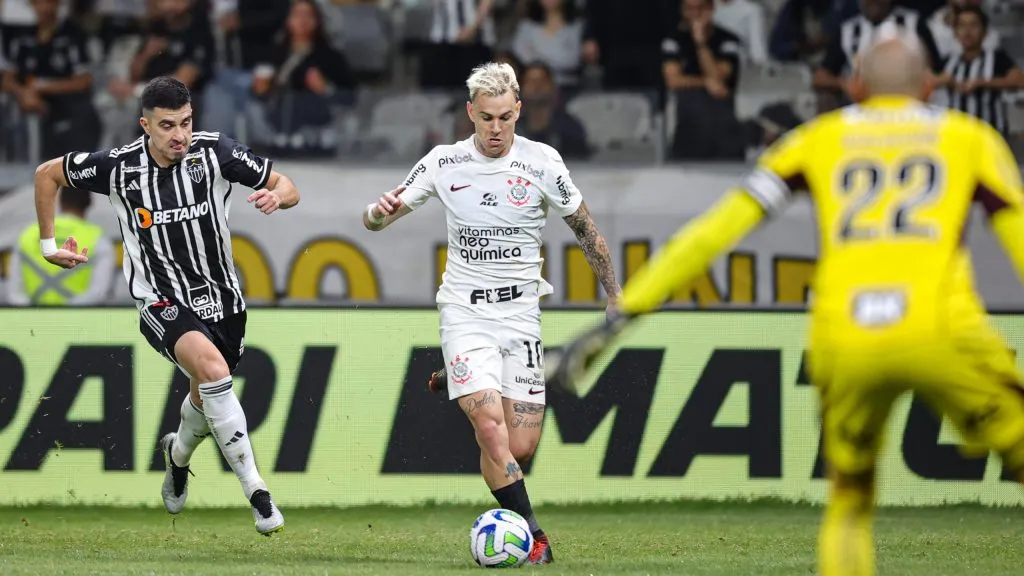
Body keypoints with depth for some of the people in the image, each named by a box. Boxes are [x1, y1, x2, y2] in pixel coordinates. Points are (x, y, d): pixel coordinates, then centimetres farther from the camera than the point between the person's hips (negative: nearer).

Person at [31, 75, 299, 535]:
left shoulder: (214, 152, -11)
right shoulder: (119, 167, -12)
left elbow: (287, 187, -4)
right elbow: (47, 174, 5)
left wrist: (277, 195, -27)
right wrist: (48, 243, 6)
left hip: (221, 296, 3)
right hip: (162, 302, -3)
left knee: (207, 400, 18)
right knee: (213, 368, -31)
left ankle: (179, 453, 56)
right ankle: (256, 493, -29)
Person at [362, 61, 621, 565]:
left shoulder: (541, 162, -3)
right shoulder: (444, 163, -1)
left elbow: (584, 228, 10)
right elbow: (375, 221, 4)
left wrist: (614, 296, 11)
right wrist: (380, 210, -20)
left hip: (520, 313, 1)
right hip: (464, 311, -1)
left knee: (521, 447, -7)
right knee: (490, 423, -21)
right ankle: (532, 536, -15)